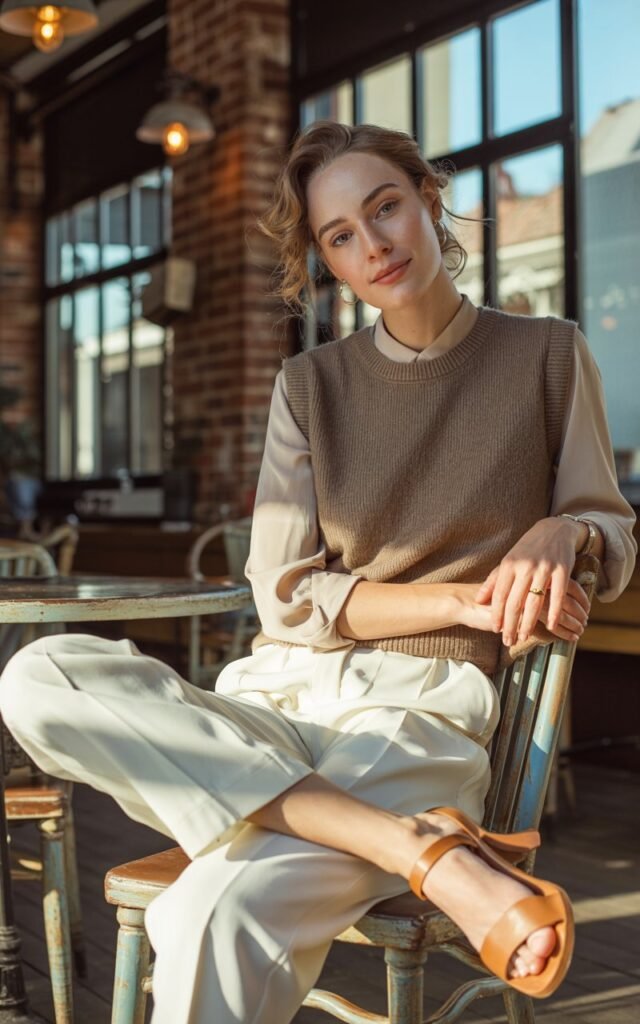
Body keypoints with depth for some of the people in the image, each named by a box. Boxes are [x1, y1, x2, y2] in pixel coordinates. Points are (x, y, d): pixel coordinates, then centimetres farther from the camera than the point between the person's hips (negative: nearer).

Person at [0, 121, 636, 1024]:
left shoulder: (547, 355, 8)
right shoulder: (311, 386, 12)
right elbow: (287, 597, 4)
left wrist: (558, 533, -11)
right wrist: (470, 598, -9)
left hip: (419, 711, -4)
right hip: (278, 697, 5)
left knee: (216, 919, -37)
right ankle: (426, 849, -33)